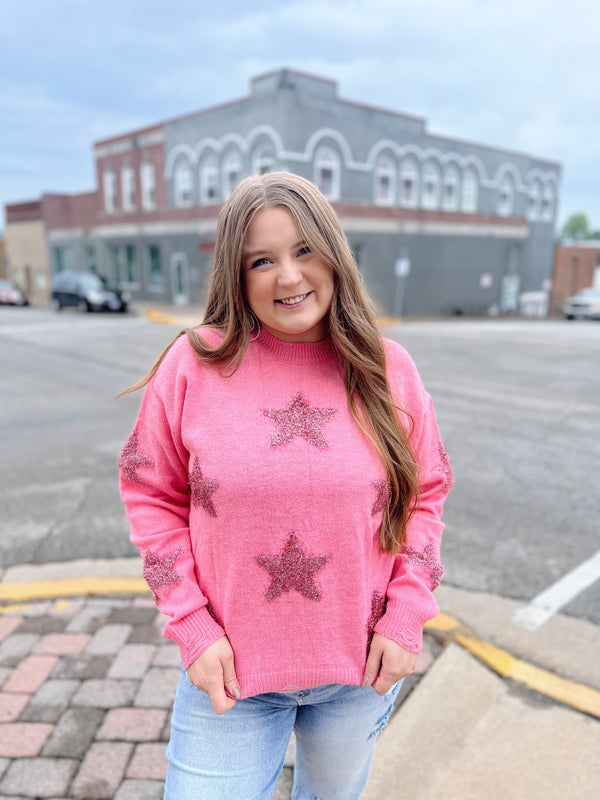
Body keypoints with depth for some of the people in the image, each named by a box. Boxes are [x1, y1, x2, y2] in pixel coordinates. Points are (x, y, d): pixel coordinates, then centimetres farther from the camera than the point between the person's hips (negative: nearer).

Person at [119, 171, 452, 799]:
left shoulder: (387, 369, -7)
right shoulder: (194, 364, -12)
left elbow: (425, 494, 2)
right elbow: (152, 495, -4)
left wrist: (405, 618, -6)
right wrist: (193, 628, -9)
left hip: (359, 666, 2)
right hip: (229, 669, -1)